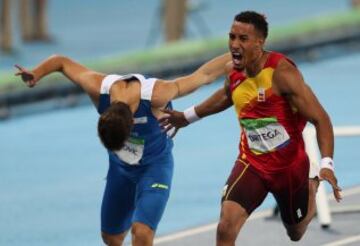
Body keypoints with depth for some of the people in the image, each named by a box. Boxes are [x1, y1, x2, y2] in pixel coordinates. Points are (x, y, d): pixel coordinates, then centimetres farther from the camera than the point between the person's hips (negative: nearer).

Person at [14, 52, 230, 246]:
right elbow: (62, 62, -11)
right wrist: (36, 74, -26)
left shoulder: (156, 96, -37)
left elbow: (202, 75, -24)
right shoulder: (99, 89, -29)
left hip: (155, 166, -4)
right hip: (120, 167, 4)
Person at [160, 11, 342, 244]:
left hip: (290, 164, -3)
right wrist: (188, 116, 29)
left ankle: (311, 190, 56)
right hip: (252, 163, 3)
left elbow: (320, 119, -25)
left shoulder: (282, 72, -25)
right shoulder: (234, 73, -6)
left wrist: (327, 164, -37)